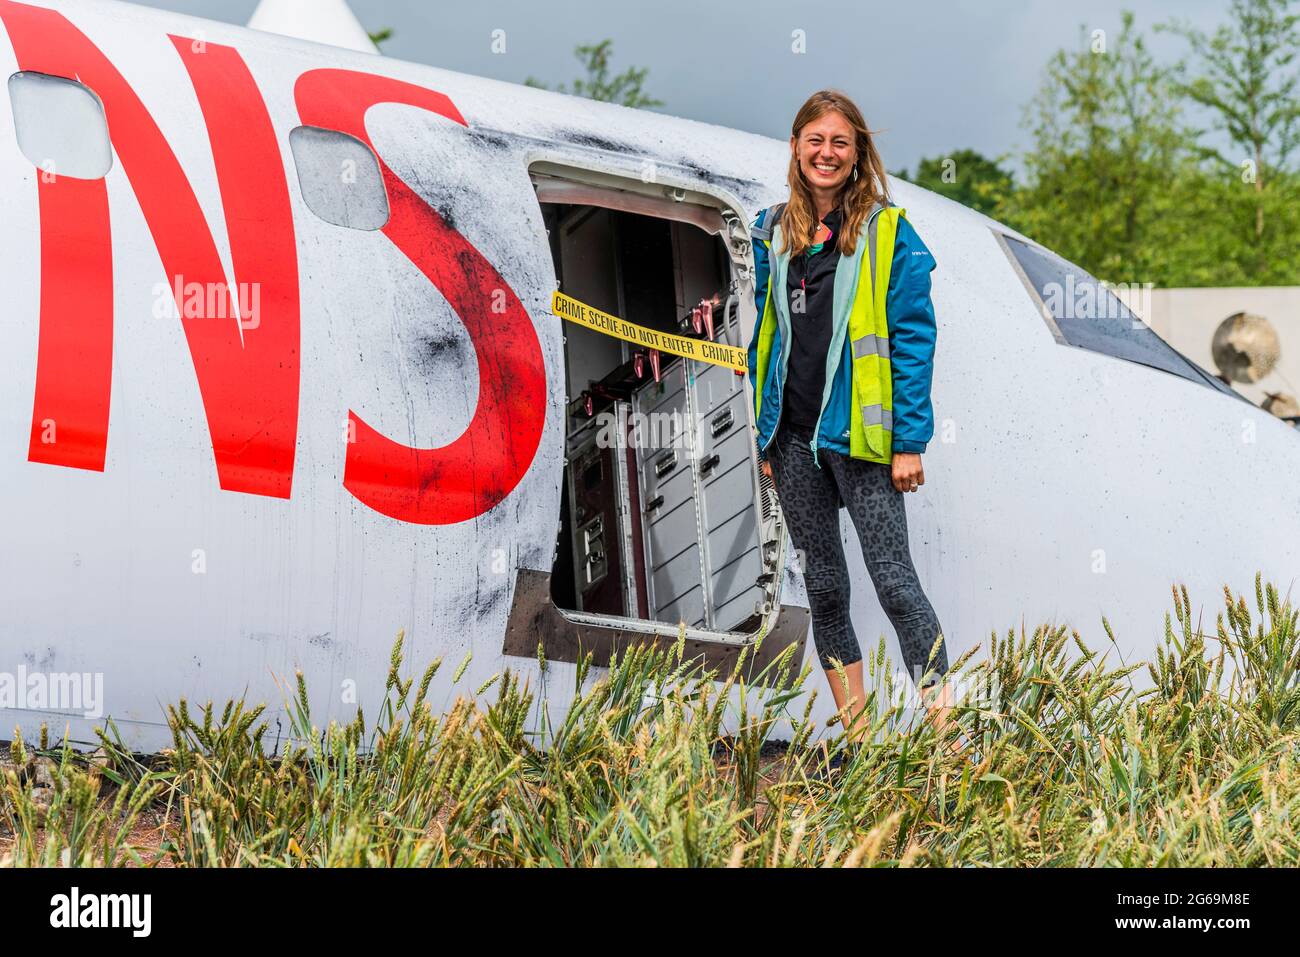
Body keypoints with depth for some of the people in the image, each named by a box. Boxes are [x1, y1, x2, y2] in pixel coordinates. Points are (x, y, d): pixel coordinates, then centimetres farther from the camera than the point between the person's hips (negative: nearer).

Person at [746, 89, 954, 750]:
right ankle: (854, 731, 16)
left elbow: (914, 340, -7)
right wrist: (763, 434, 12)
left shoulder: (887, 233, -4)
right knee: (822, 585, 9)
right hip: (794, 436, 5)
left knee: (892, 578, -8)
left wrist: (909, 441, -12)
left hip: (857, 435, -5)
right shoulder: (774, 232, 11)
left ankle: (946, 725, -6)